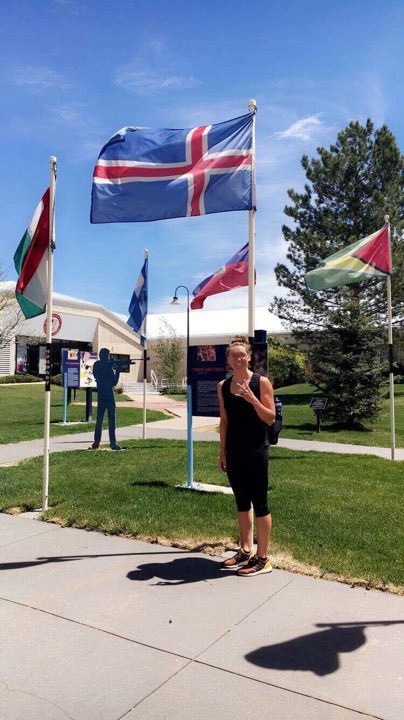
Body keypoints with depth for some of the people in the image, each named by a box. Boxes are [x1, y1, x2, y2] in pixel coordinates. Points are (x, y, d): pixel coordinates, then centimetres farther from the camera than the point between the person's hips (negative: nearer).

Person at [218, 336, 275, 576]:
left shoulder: (261, 382, -8)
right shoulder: (223, 386, 6)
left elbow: (270, 418, -12)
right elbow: (224, 421, 11)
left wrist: (251, 398, -24)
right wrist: (222, 451, 10)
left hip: (256, 450, -5)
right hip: (234, 450, 5)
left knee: (259, 502, 2)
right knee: (242, 501, 15)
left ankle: (262, 558, 12)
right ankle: (245, 550, 29)